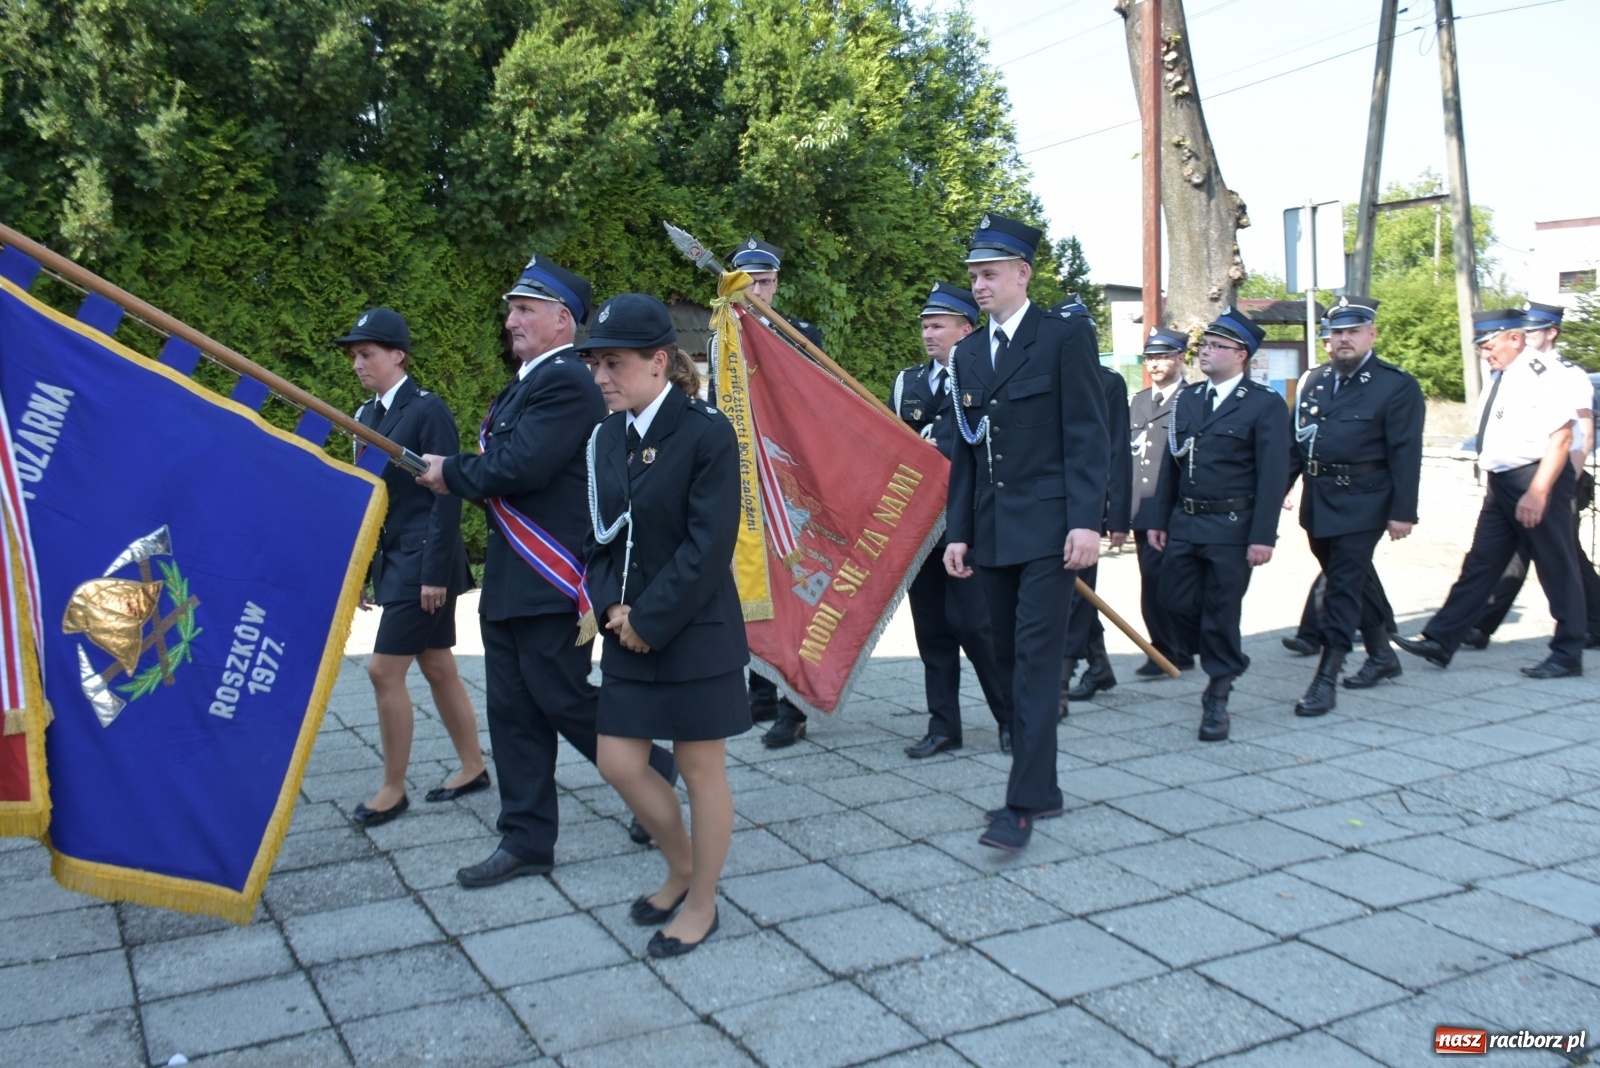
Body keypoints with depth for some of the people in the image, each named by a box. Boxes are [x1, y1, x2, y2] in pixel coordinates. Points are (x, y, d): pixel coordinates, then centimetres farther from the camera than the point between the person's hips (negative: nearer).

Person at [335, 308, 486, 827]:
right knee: (438, 669, 14)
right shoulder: (367, 415, 12)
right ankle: (473, 768, 26)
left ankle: (393, 790, 8)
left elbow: (447, 495, -16)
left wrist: (436, 572, -19)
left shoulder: (428, 409, -11)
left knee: (384, 670, -6)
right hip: (391, 560, 8)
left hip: (423, 560, -8)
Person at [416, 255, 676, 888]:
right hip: (509, 579, 10)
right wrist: (456, 476, -2)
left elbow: (520, 467, -24)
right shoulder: (525, 384, 17)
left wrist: (452, 473, -10)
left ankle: (651, 772, 24)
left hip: (551, 581, -10)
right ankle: (526, 841, 21)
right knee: (513, 711, 11)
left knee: (562, 700, 0)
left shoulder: (567, 384, -15)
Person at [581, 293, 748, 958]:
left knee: (700, 768, 6)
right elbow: (600, 533, 11)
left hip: (694, 632, -6)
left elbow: (709, 544, -18)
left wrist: (650, 619, -16)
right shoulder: (607, 436, 6)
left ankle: (700, 903, 25)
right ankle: (681, 866, 34)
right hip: (629, 632, 7)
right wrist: (611, 606, -5)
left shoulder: (707, 433, -14)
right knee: (619, 763, 9)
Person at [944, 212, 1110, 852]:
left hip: (1048, 528, -6)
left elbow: (1087, 435, -8)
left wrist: (1085, 521, -16)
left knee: (1036, 655, -10)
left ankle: (1023, 803, -7)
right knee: (1009, 656, 9)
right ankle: (1041, 787, 20)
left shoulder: (1065, 337, -3)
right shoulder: (968, 354, 15)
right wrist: (958, 531, 10)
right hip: (992, 532, 7)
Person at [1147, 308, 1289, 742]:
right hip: (1184, 523, 6)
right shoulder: (1186, 400, 12)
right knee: (1176, 601, 7)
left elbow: (1273, 475, -10)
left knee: (1221, 611, 0)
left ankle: (1217, 699, 15)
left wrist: (1263, 536, -16)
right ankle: (1226, 664, 32)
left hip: (1231, 527, -5)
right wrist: (1160, 520, 10)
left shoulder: (1265, 405, -5)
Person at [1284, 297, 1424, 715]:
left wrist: (1403, 512, -15)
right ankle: (1382, 656, 35)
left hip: (1362, 503, -6)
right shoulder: (1314, 381, 10)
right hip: (1318, 502, 6)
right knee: (1354, 580, 18)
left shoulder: (1397, 386, -7)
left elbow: (1406, 455, -11)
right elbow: (1295, 443, 11)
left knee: (1343, 586, -7)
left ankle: (1326, 679, -3)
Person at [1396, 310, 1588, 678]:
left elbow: (1561, 437, -20)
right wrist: (1495, 479, 15)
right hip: (1501, 483, 9)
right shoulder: (1501, 377, 12)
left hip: (1538, 481, -9)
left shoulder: (1540, 375, -15)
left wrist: (1537, 492, -23)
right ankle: (1439, 642, 11)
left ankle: (1567, 655, 15)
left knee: (1556, 568, 3)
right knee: (1479, 564, 9)